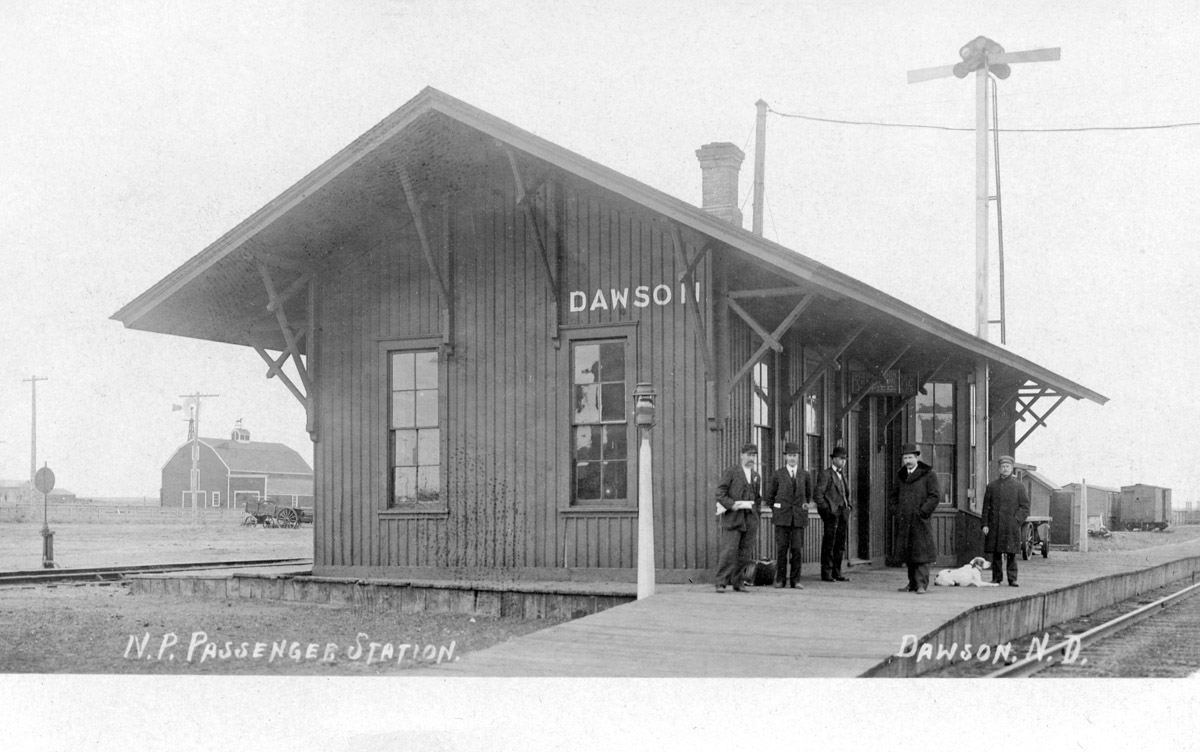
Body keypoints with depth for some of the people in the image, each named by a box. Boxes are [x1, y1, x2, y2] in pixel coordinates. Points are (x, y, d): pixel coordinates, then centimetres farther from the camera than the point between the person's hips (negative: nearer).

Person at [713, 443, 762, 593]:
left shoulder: (756, 475, 18)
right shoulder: (730, 473, 1)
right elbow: (720, 493, -7)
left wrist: (751, 505, 9)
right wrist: (732, 505, -18)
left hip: (750, 520, 5)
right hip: (732, 517, -5)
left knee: (745, 553, 3)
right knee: (728, 551, -11)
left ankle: (737, 582, 12)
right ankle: (721, 582, -7)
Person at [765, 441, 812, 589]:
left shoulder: (805, 476, 8)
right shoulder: (777, 475, 3)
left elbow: (808, 494, 25)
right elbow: (769, 496, 12)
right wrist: (776, 512, 10)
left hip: (798, 518, 1)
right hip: (782, 516, -1)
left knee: (796, 549, -3)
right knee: (782, 548, -3)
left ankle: (795, 580, 3)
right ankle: (780, 579, 4)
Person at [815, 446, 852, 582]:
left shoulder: (842, 474, 18)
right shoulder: (825, 474, -5)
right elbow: (819, 495, -10)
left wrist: (848, 506, 13)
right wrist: (826, 509, -16)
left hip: (843, 512, 7)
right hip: (831, 513, -7)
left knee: (840, 545, 8)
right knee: (828, 544, -4)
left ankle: (837, 573, 13)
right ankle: (826, 574, -1)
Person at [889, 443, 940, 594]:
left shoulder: (928, 474, -1)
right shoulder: (900, 476, 16)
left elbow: (935, 496, -6)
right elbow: (893, 496, 24)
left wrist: (922, 512, -11)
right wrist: (895, 511, 8)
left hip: (920, 520, -5)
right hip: (903, 522, 5)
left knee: (921, 552, -8)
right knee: (907, 553, 7)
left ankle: (922, 584, -7)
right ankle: (912, 583, 14)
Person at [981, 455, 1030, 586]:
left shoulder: (1019, 486, 5)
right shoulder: (992, 486, 12)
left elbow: (1025, 507, 3)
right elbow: (986, 506, 11)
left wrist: (1016, 521, -9)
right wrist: (985, 524, 2)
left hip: (1011, 527, -2)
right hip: (994, 526, 2)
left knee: (1011, 553, -4)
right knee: (996, 553, 3)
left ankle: (1012, 579, 1)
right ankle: (996, 578, 10)